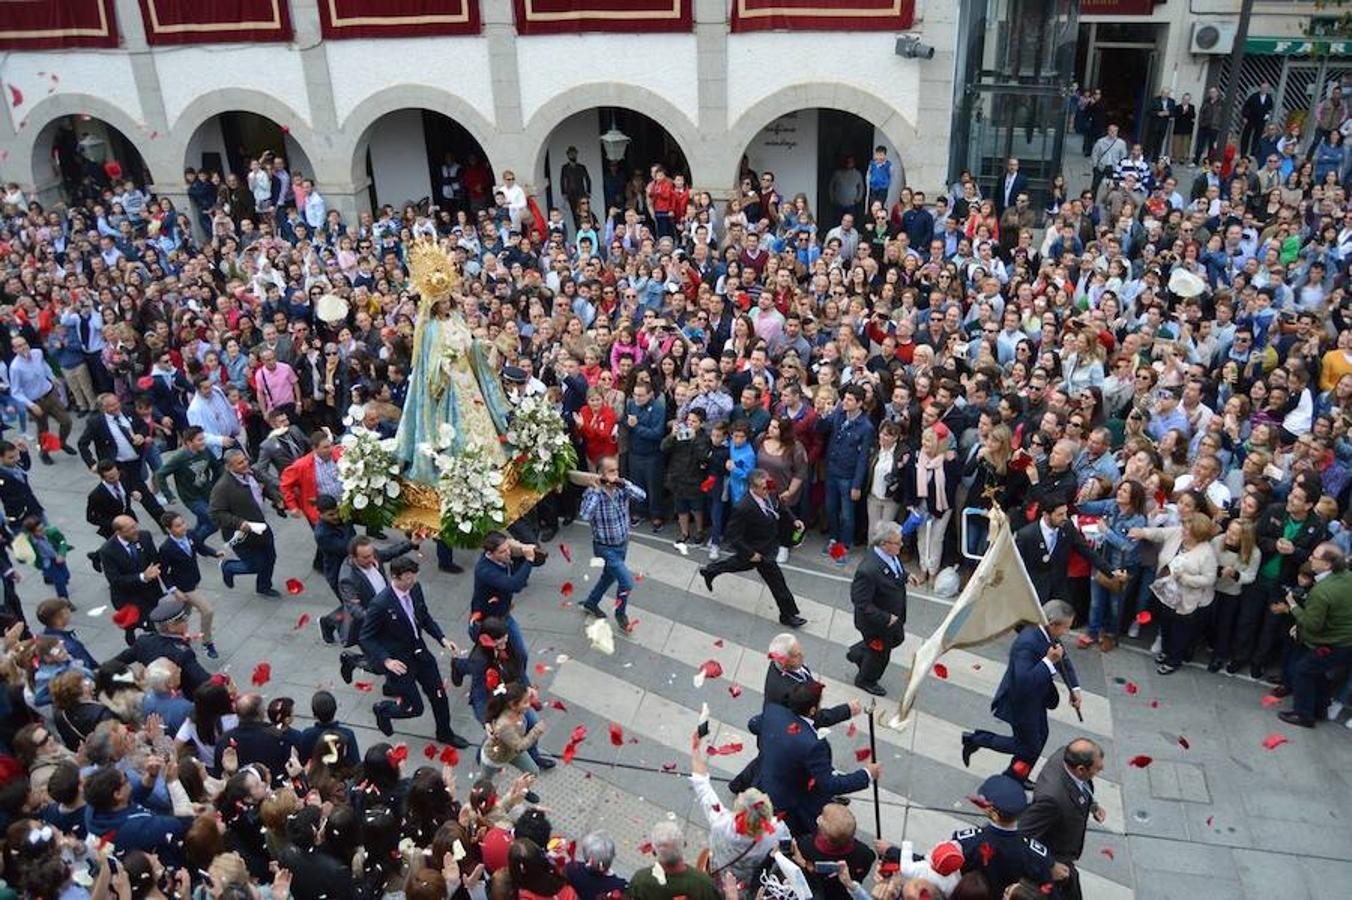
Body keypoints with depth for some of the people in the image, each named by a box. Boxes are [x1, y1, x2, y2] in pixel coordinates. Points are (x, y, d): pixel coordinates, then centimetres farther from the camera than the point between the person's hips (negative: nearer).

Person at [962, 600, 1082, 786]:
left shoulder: (1048, 634, -8)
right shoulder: (1026, 643, -37)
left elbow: (1064, 660, 8)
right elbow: (1023, 682, -41)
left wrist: (1074, 688, -2)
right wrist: (1048, 661, -41)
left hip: (1035, 697, 9)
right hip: (1020, 701, -9)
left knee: (1040, 736, 24)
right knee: (1028, 746, 7)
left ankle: (1016, 776, 44)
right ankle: (976, 739, 18)